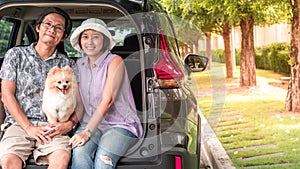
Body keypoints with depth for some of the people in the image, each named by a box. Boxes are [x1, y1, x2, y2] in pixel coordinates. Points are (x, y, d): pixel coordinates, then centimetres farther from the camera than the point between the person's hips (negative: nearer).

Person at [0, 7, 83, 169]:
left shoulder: (68, 65, 14)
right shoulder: (16, 55, 10)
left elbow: (78, 102, 11)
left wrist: (70, 123, -12)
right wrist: (28, 127, -7)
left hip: (54, 127, 1)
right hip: (20, 124, -1)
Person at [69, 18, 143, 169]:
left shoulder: (115, 61, -5)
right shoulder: (79, 65, 13)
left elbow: (107, 100, -15)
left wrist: (88, 132, -22)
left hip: (120, 125, -4)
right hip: (91, 124, 4)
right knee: (79, 152, -29)